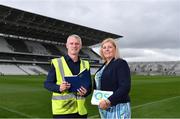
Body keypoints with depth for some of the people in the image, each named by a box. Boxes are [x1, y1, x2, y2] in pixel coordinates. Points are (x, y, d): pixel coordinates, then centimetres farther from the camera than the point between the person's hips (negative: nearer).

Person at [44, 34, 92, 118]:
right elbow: (47, 83, -1)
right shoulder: (56, 62, -2)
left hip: (80, 110, 4)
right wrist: (59, 88, -20)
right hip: (62, 110, -3)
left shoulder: (85, 64, 10)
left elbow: (89, 85, 12)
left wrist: (86, 92, -11)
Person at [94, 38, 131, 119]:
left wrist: (109, 101, -25)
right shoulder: (104, 66, 14)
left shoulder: (121, 63, -9)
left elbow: (125, 87, -19)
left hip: (117, 108, -7)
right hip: (104, 108, 7)